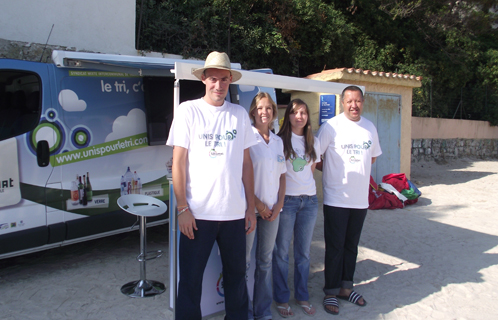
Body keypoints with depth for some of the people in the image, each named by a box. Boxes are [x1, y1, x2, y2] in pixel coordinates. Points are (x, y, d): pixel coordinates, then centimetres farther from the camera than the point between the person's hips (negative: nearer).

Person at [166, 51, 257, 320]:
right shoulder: (188, 110, -1)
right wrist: (182, 208, -8)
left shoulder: (239, 114, 8)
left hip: (235, 212, 3)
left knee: (236, 275, 14)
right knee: (190, 280, 6)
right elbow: (178, 161, -3)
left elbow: (246, 163, 10)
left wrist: (251, 208, 7)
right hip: (198, 213, -3)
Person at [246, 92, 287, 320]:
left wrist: (279, 204, 1)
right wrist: (257, 203, -12)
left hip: (272, 209, 5)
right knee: (243, 261, 2)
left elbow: (282, 175, 13)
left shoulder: (278, 141, 11)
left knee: (265, 261, 13)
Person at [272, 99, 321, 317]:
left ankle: (302, 297, 26)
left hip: (309, 200, 4)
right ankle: (281, 299, 19)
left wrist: (309, 187, 8)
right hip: (287, 199, -4)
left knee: (303, 252, 12)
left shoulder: (313, 143, 9)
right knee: (282, 252, 4)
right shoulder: (280, 140, -4)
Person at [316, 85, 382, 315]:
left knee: (351, 246, 15)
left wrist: (359, 171, 7)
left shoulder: (370, 127, 7)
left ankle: (346, 288, 30)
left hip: (360, 199, 5)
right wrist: (333, 171, -5)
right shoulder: (331, 126, -10)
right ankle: (331, 292, 17)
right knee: (335, 247, 3)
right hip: (336, 199, -5)